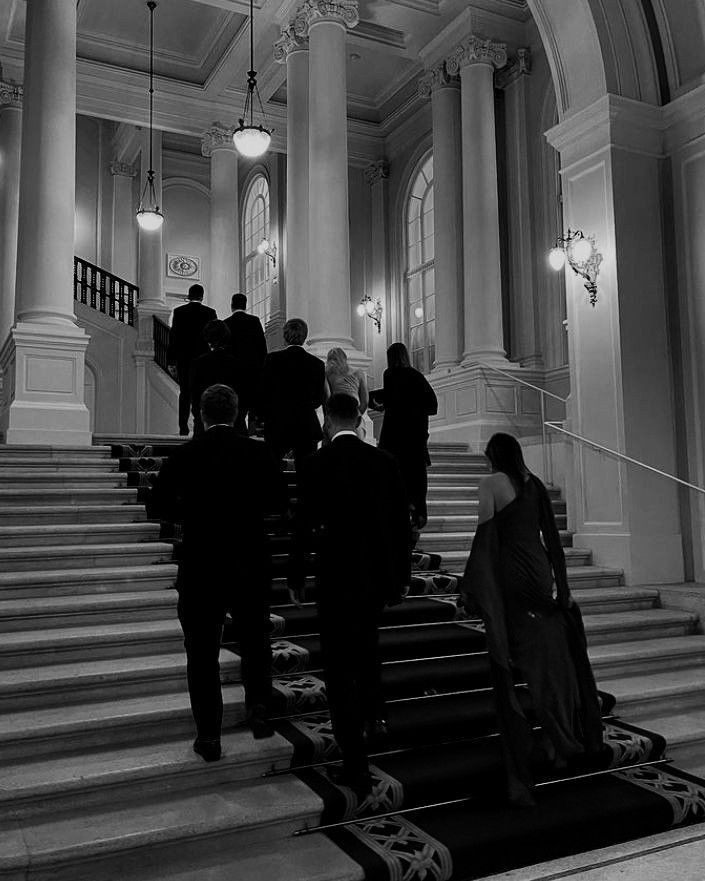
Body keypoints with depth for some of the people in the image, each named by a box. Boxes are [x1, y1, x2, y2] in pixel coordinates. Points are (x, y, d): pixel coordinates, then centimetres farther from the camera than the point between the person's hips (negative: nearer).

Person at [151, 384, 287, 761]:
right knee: (255, 642, 21)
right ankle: (259, 712, 25)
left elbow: (162, 503, -6)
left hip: (200, 567, -1)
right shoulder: (258, 452, -5)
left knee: (202, 653, 9)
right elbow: (278, 502, 0)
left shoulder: (184, 454, -7)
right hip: (251, 566, 1)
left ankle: (209, 736, 15)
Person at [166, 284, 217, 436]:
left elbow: (173, 337, -1)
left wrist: (171, 361, 3)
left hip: (183, 359, 1)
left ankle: (183, 427, 6)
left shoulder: (178, 312, 1)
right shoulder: (210, 312, -2)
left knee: (185, 393, 10)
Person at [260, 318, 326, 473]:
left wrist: (266, 418, 14)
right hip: (308, 426, 1)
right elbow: (318, 400, 7)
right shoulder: (317, 363, 0)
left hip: (278, 425, -1)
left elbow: (264, 394, -2)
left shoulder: (273, 358, -5)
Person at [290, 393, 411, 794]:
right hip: (379, 575, 4)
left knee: (340, 667, 4)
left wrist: (296, 577, 4)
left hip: (337, 579, -4)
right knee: (367, 641, 32)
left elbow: (304, 526, -9)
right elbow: (402, 523, 3)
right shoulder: (385, 461, -1)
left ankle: (356, 765, 7)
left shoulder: (316, 464, -11)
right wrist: (402, 576, 13)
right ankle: (375, 713, 31)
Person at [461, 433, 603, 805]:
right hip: (540, 574, 5)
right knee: (548, 656, 16)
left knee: (510, 664, 1)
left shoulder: (491, 483, -5)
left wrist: (469, 588, -7)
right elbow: (552, 536, 13)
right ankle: (559, 741, 24)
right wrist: (562, 585, 18)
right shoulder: (534, 483, 11)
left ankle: (520, 772, 3)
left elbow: (484, 538, -10)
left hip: (508, 579, -5)